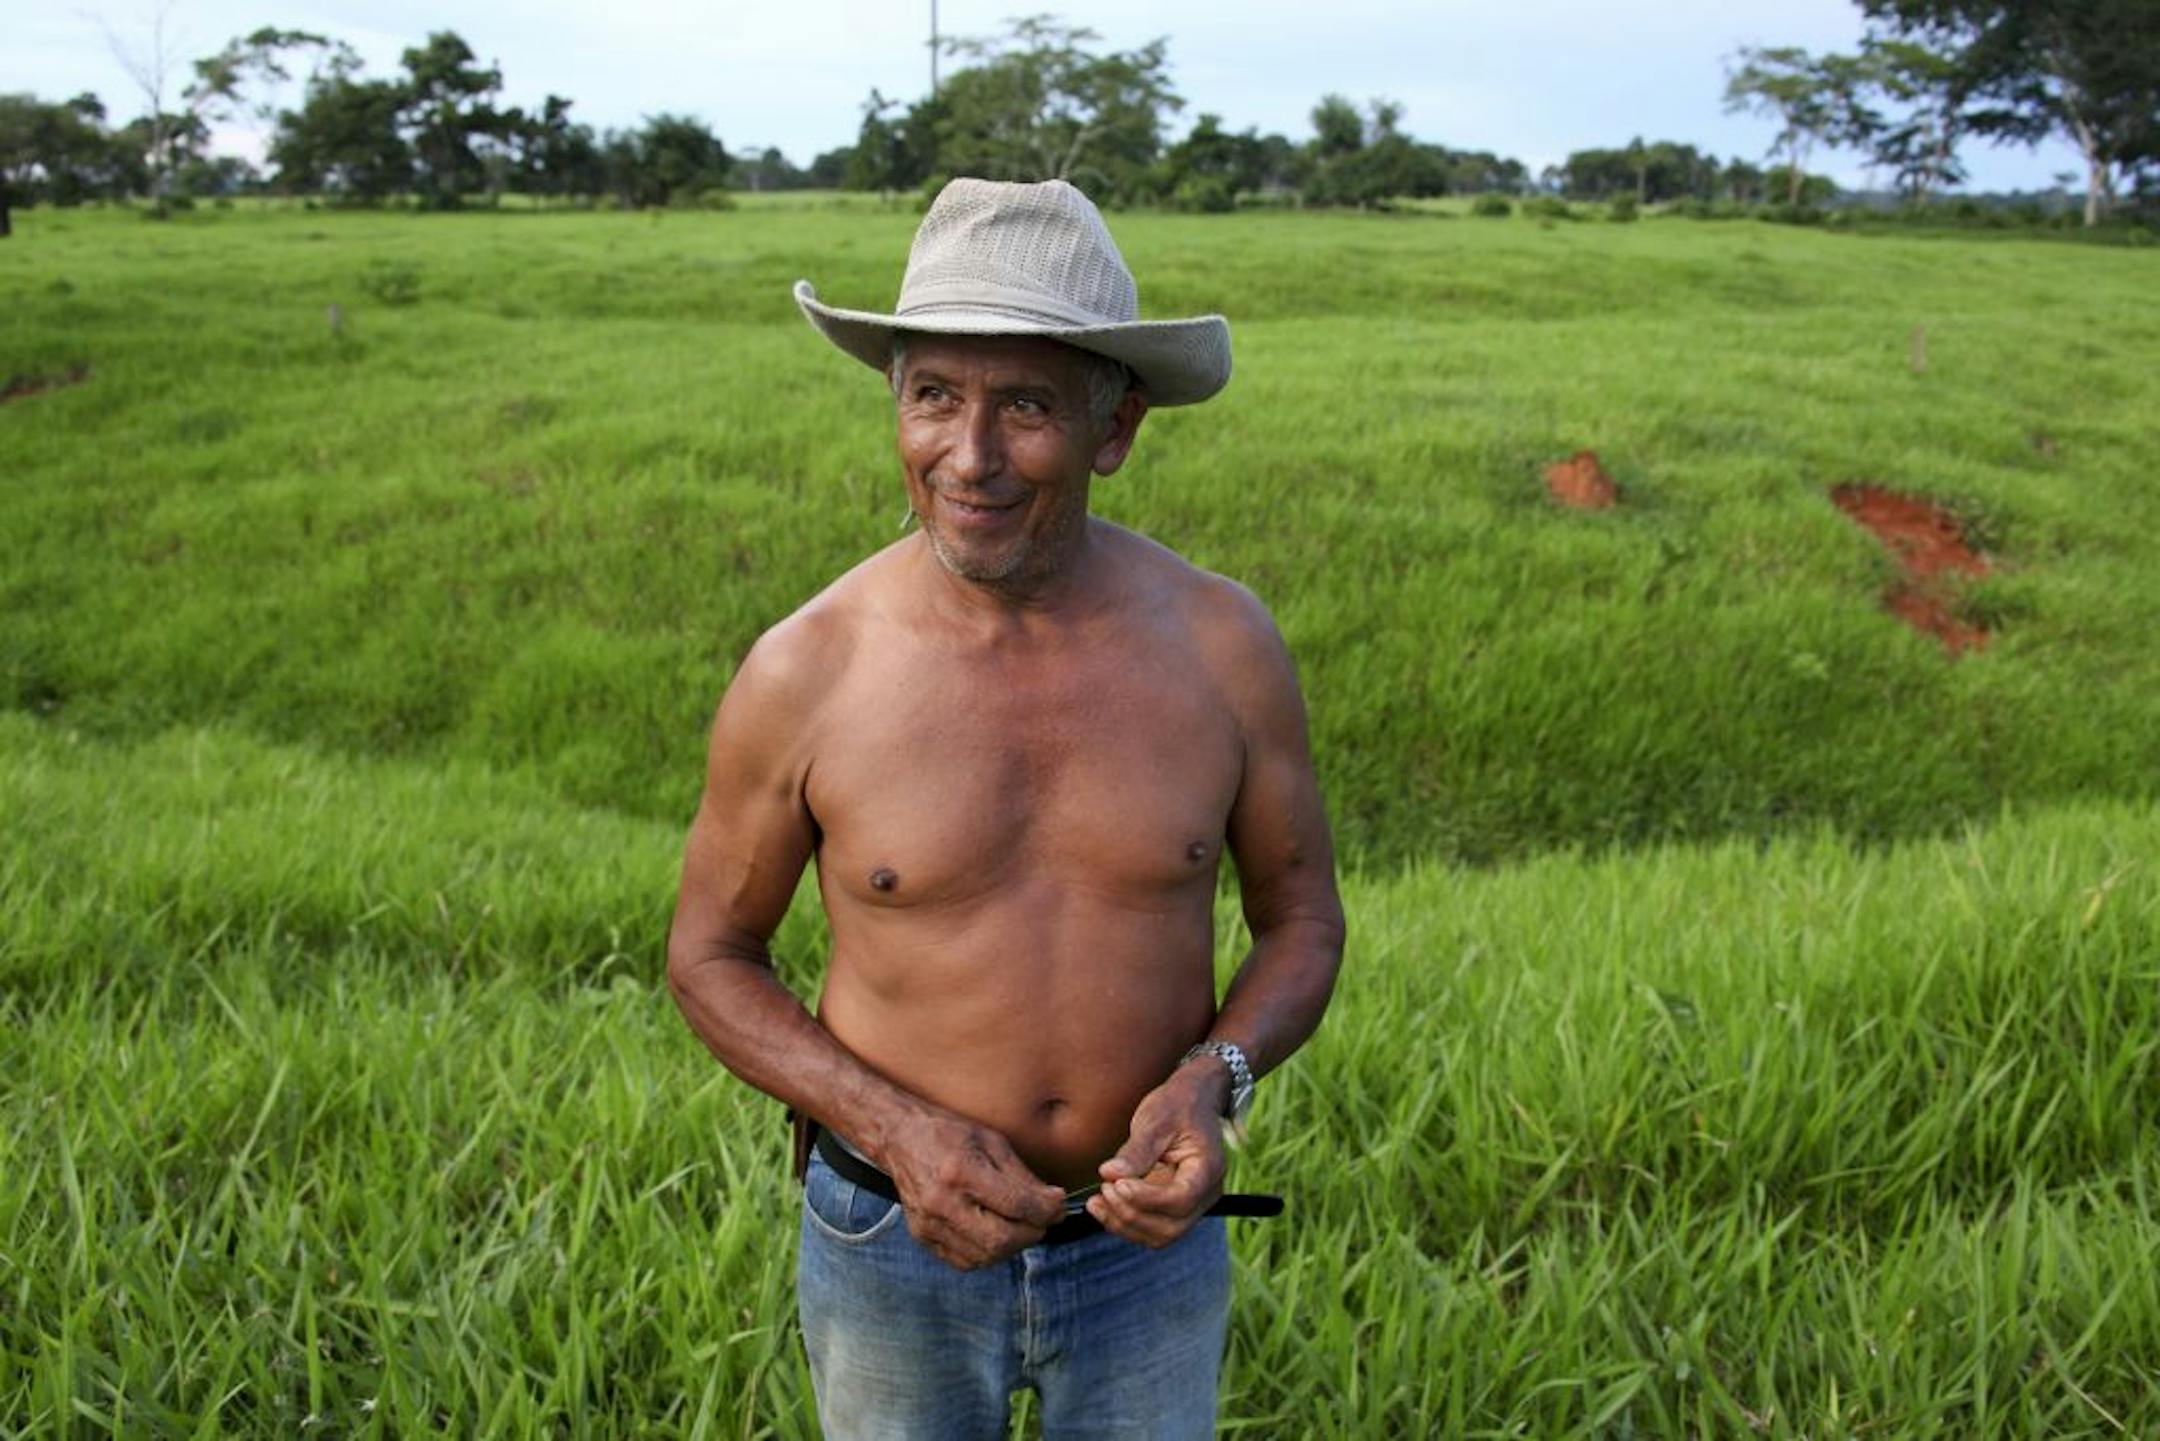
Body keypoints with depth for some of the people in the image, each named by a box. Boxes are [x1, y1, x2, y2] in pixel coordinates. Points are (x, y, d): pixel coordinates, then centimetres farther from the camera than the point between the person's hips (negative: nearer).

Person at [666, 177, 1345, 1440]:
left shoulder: (1223, 644, -12)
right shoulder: (804, 674, -16)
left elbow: (1302, 918, 0)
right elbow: (711, 954, -3)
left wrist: (1214, 1081, -19)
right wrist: (897, 1132, -18)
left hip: (1149, 1239, 1)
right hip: (895, 1244, -1)